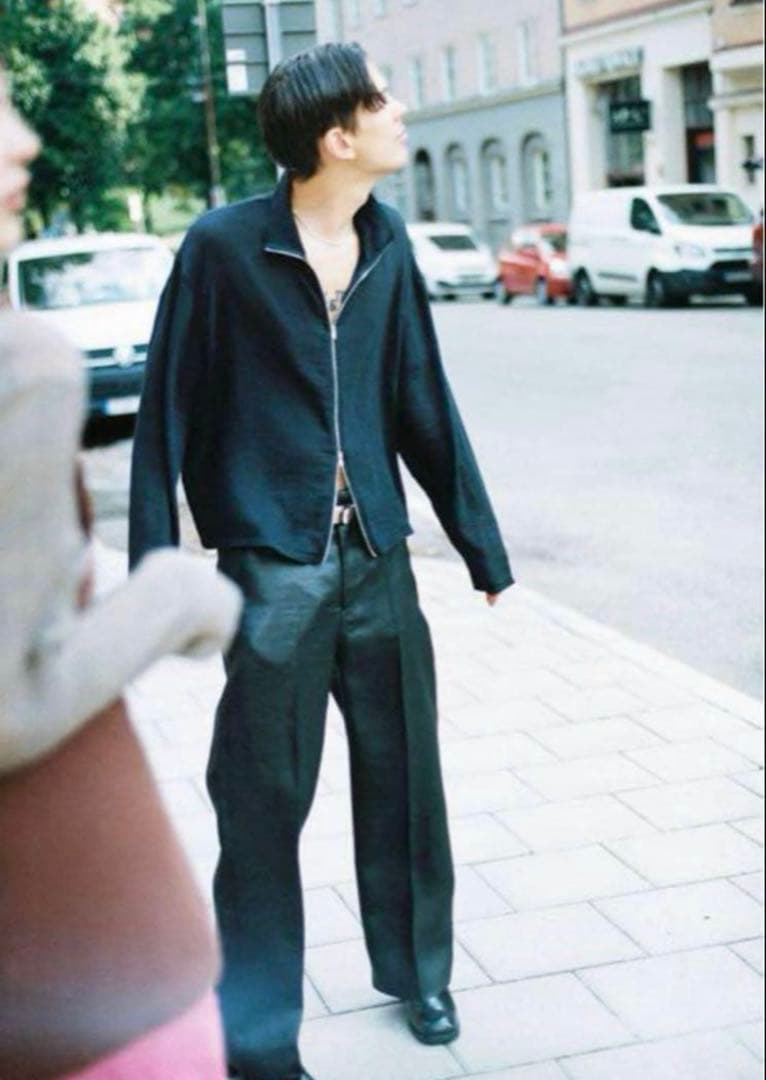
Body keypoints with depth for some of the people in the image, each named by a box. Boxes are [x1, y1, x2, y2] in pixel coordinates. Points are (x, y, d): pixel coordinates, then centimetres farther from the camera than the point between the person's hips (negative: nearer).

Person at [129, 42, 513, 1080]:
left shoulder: (386, 243, 5)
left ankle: (417, 974, 36)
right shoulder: (224, 246, -10)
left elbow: (422, 400, 10)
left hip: (377, 558, 5)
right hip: (271, 566, -4)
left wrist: (480, 543, 11)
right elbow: (166, 413, -6)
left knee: (403, 777, 14)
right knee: (264, 802, 5)